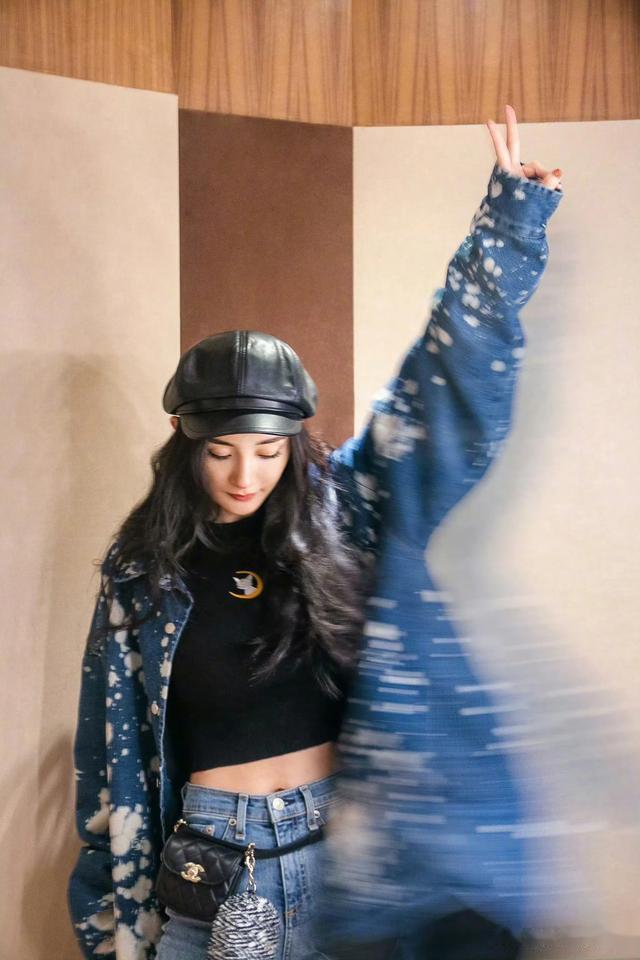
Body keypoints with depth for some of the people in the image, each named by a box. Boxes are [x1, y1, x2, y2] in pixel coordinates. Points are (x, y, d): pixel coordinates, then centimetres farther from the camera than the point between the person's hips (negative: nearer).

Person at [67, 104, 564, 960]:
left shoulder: (340, 510, -6)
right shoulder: (142, 569, -5)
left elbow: (442, 393, -9)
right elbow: (115, 745, 2)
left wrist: (509, 222, -13)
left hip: (340, 839, 1)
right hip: (213, 851, 0)